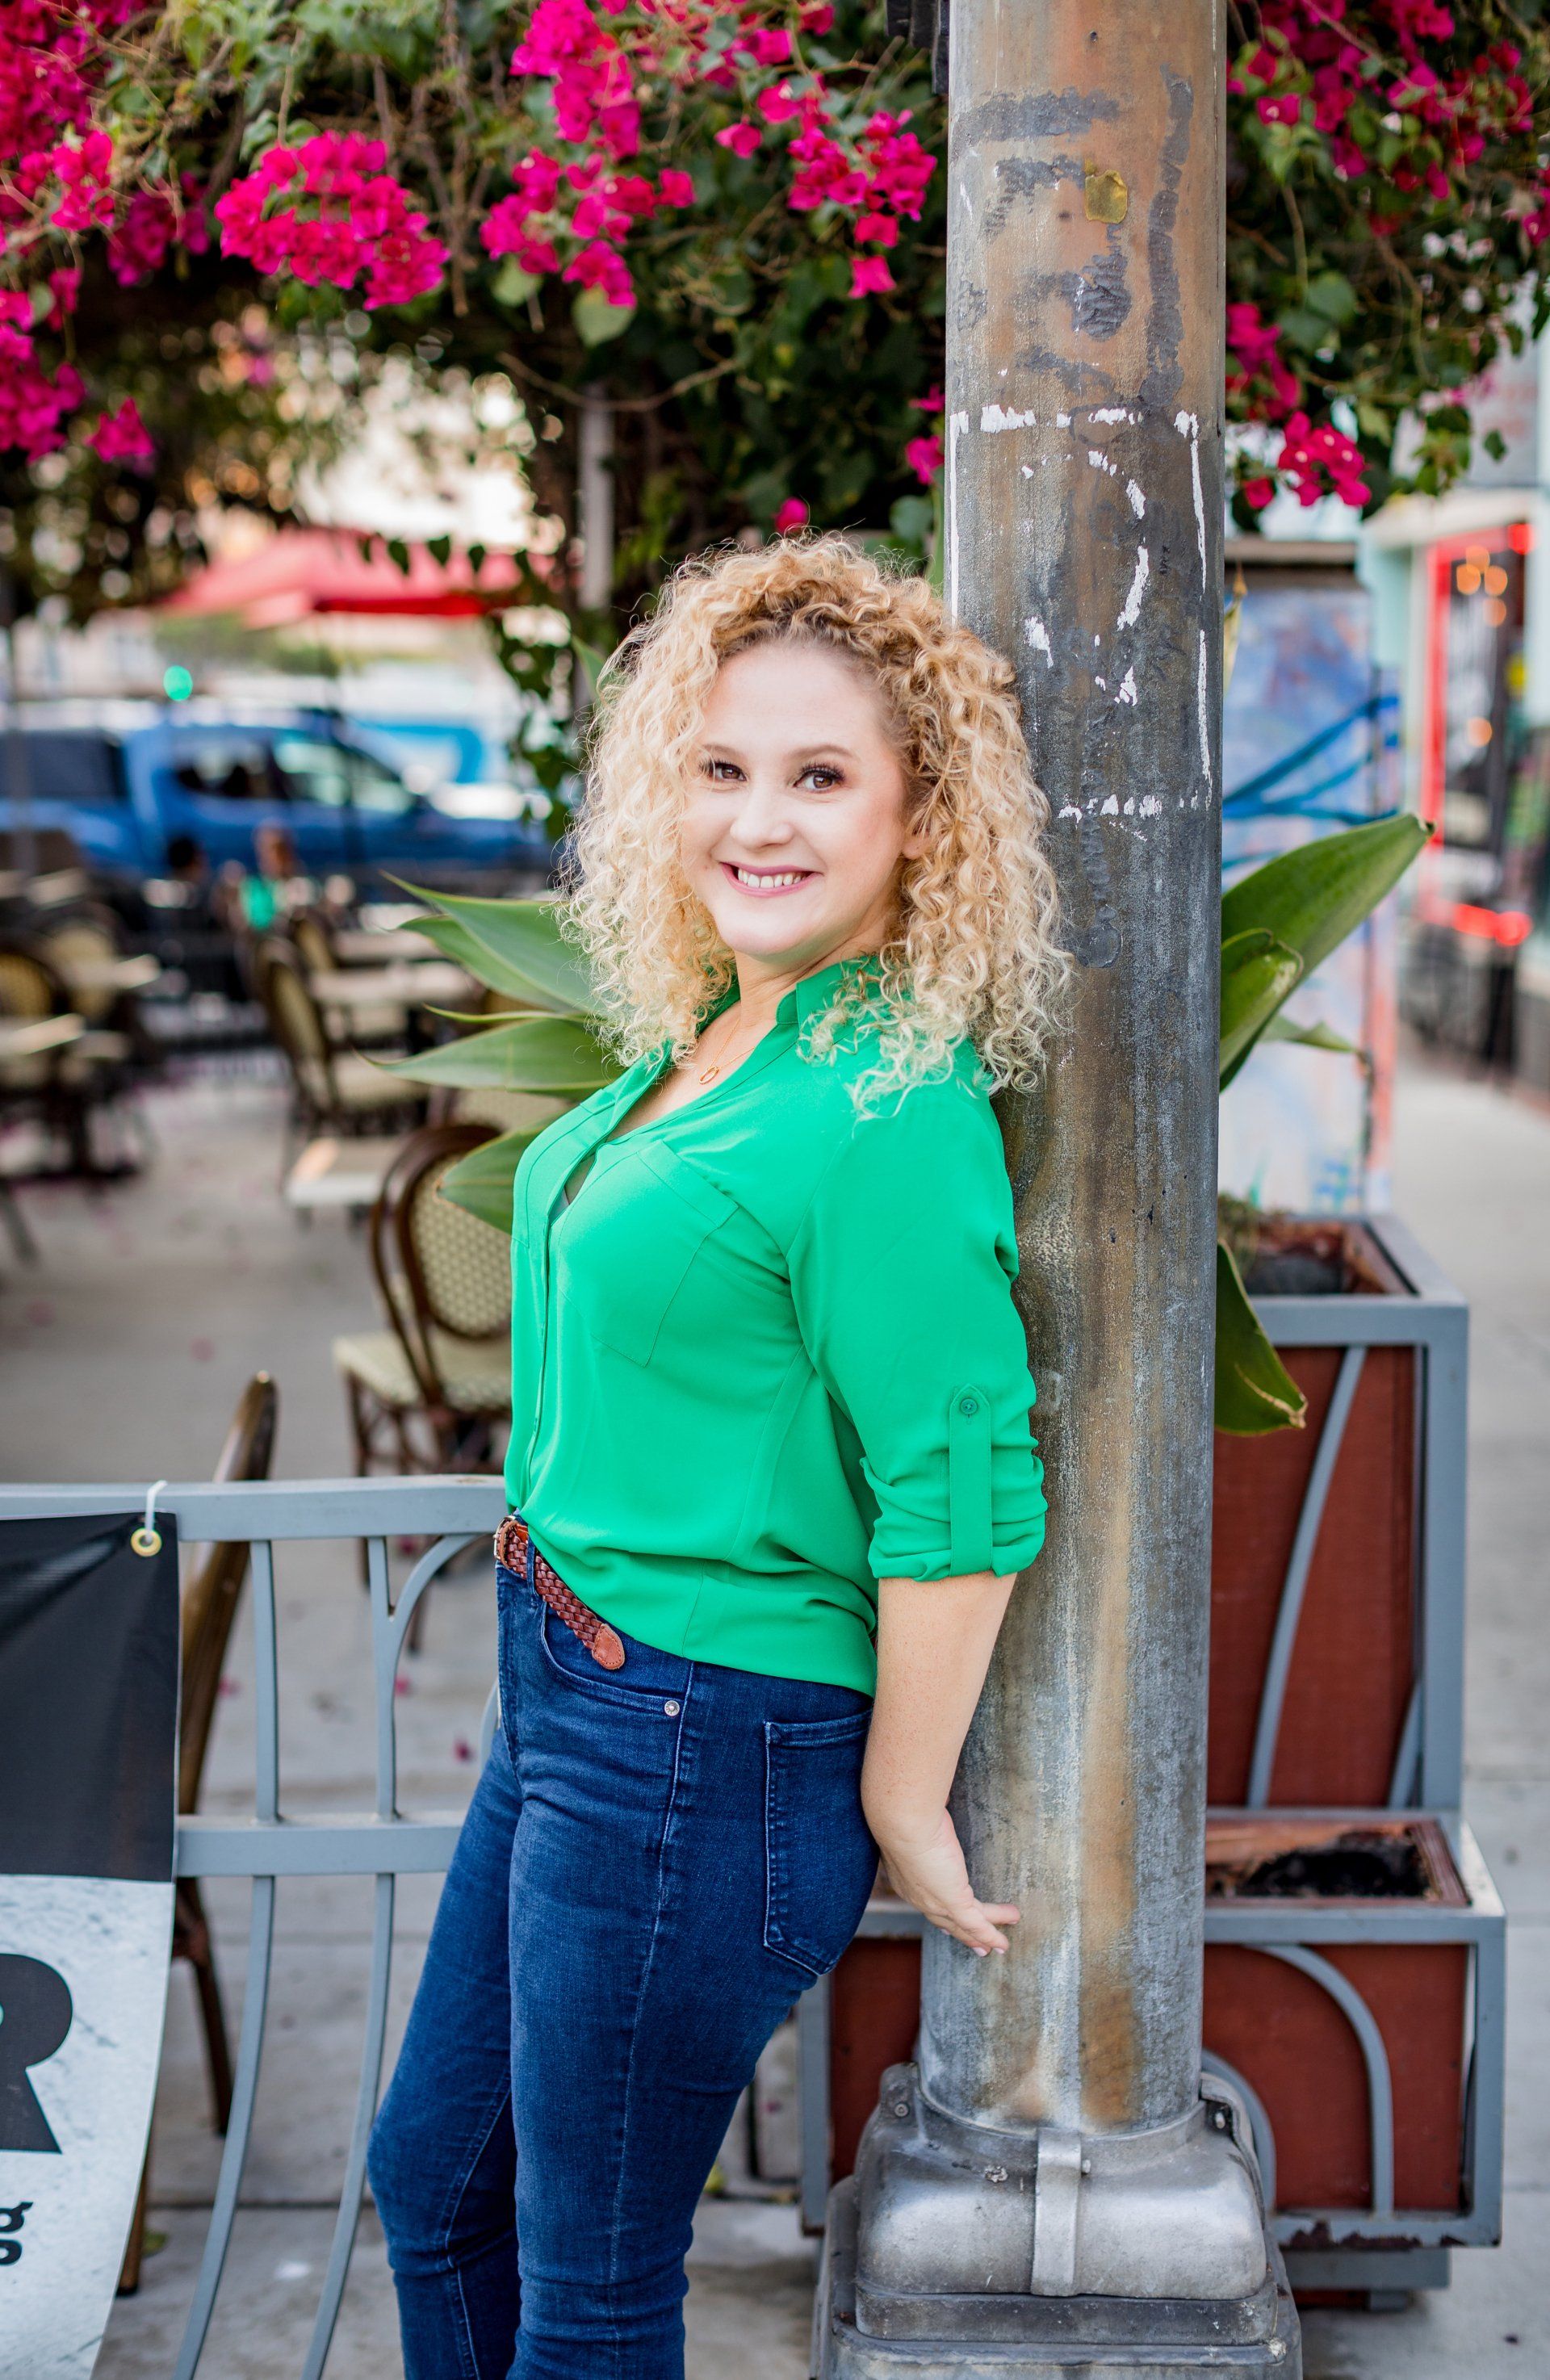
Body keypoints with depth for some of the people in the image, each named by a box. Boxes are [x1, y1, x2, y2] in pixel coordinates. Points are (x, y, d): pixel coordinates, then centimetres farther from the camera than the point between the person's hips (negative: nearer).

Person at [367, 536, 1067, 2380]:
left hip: (704, 1761, -9)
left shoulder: (887, 1113, -24)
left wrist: (903, 1805, -16)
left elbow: (963, 1494, -25)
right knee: (432, 2185, 24)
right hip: (567, 1702, 9)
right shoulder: (708, 1037, 5)